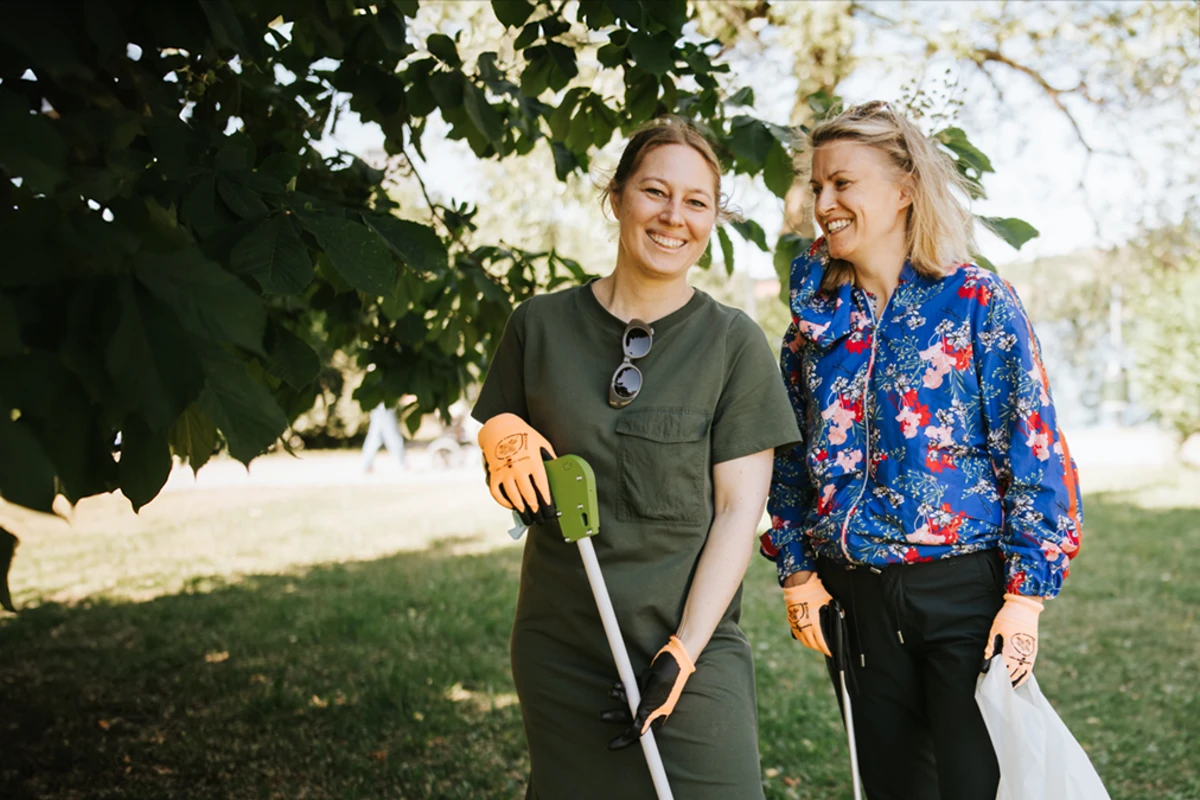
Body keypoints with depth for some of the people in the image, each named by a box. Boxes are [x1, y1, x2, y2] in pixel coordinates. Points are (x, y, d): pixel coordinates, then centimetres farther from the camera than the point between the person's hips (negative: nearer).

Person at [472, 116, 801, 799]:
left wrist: (684, 652, -13)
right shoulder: (541, 324, 3)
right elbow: (499, 436, 14)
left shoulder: (735, 344, -3)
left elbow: (739, 510, -5)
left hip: (691, 646, -2)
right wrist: (506, 444, -10)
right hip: (558, 649, 2)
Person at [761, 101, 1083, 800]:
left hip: (966, 590, -4)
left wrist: (1025, 592, -11)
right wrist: (797, 568, 5)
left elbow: (1034, 452, -8)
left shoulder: (979, 303, -7)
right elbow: (792, 457, 12)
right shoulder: (816, 318, 6)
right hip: (858, 594, 4)